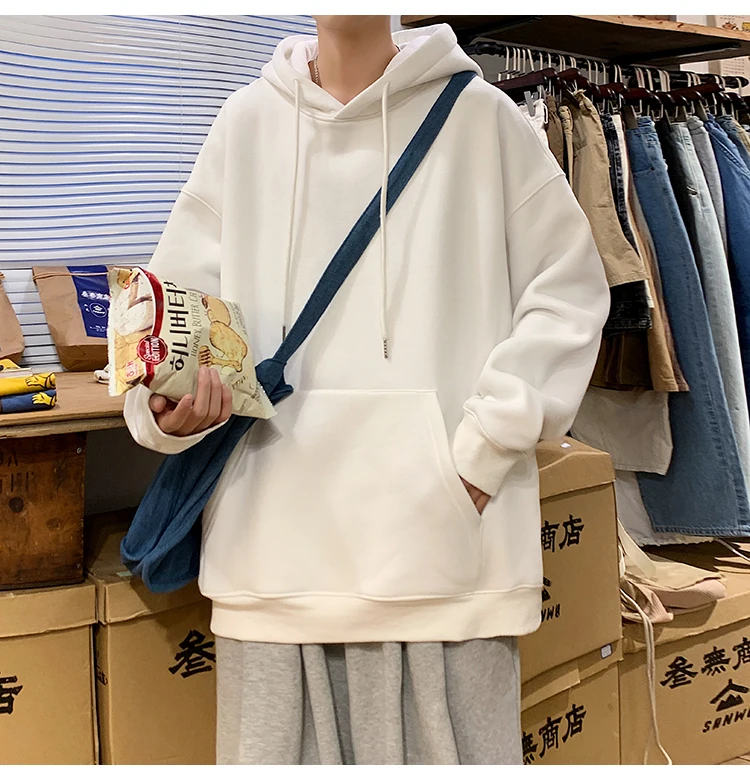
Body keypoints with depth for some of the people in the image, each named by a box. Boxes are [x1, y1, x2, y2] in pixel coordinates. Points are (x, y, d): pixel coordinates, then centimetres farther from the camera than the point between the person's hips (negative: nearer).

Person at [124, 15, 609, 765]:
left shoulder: (480, 117, 5)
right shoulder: (245, 122, 10)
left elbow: (568, 287, 3)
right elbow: (182, 297, 10)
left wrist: (488, 449, -6)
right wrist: (169, 410, -10)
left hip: (443, 540, -1)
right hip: (278, 537, 2)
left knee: (448, 746, 4)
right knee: (278, 748, 8)